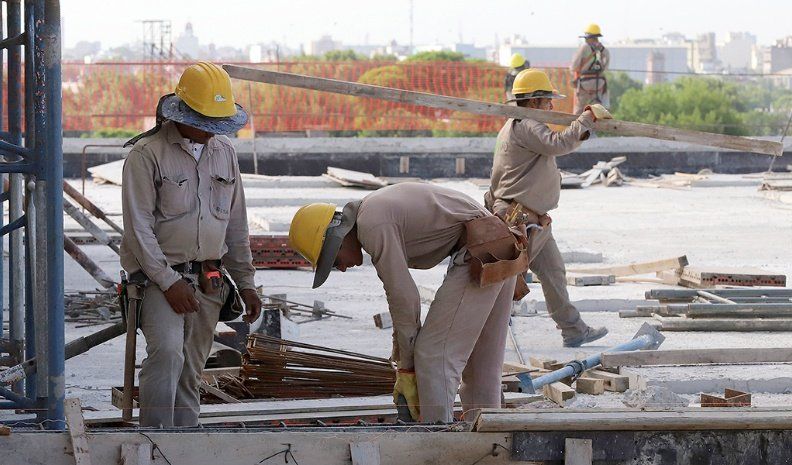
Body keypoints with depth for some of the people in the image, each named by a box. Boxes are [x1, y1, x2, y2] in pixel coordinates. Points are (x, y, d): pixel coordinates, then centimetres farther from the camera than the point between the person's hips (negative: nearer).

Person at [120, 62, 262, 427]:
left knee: (190, 372, 6)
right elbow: (138, 227, -11)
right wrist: (169, 283, -16)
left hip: (208, 279, 6)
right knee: (167, 350, -25)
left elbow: (236, 224, 19)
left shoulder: (224, 152, 12)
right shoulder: (147, 154, -7)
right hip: (159, 274, -6)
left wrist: (246, 283, 17)